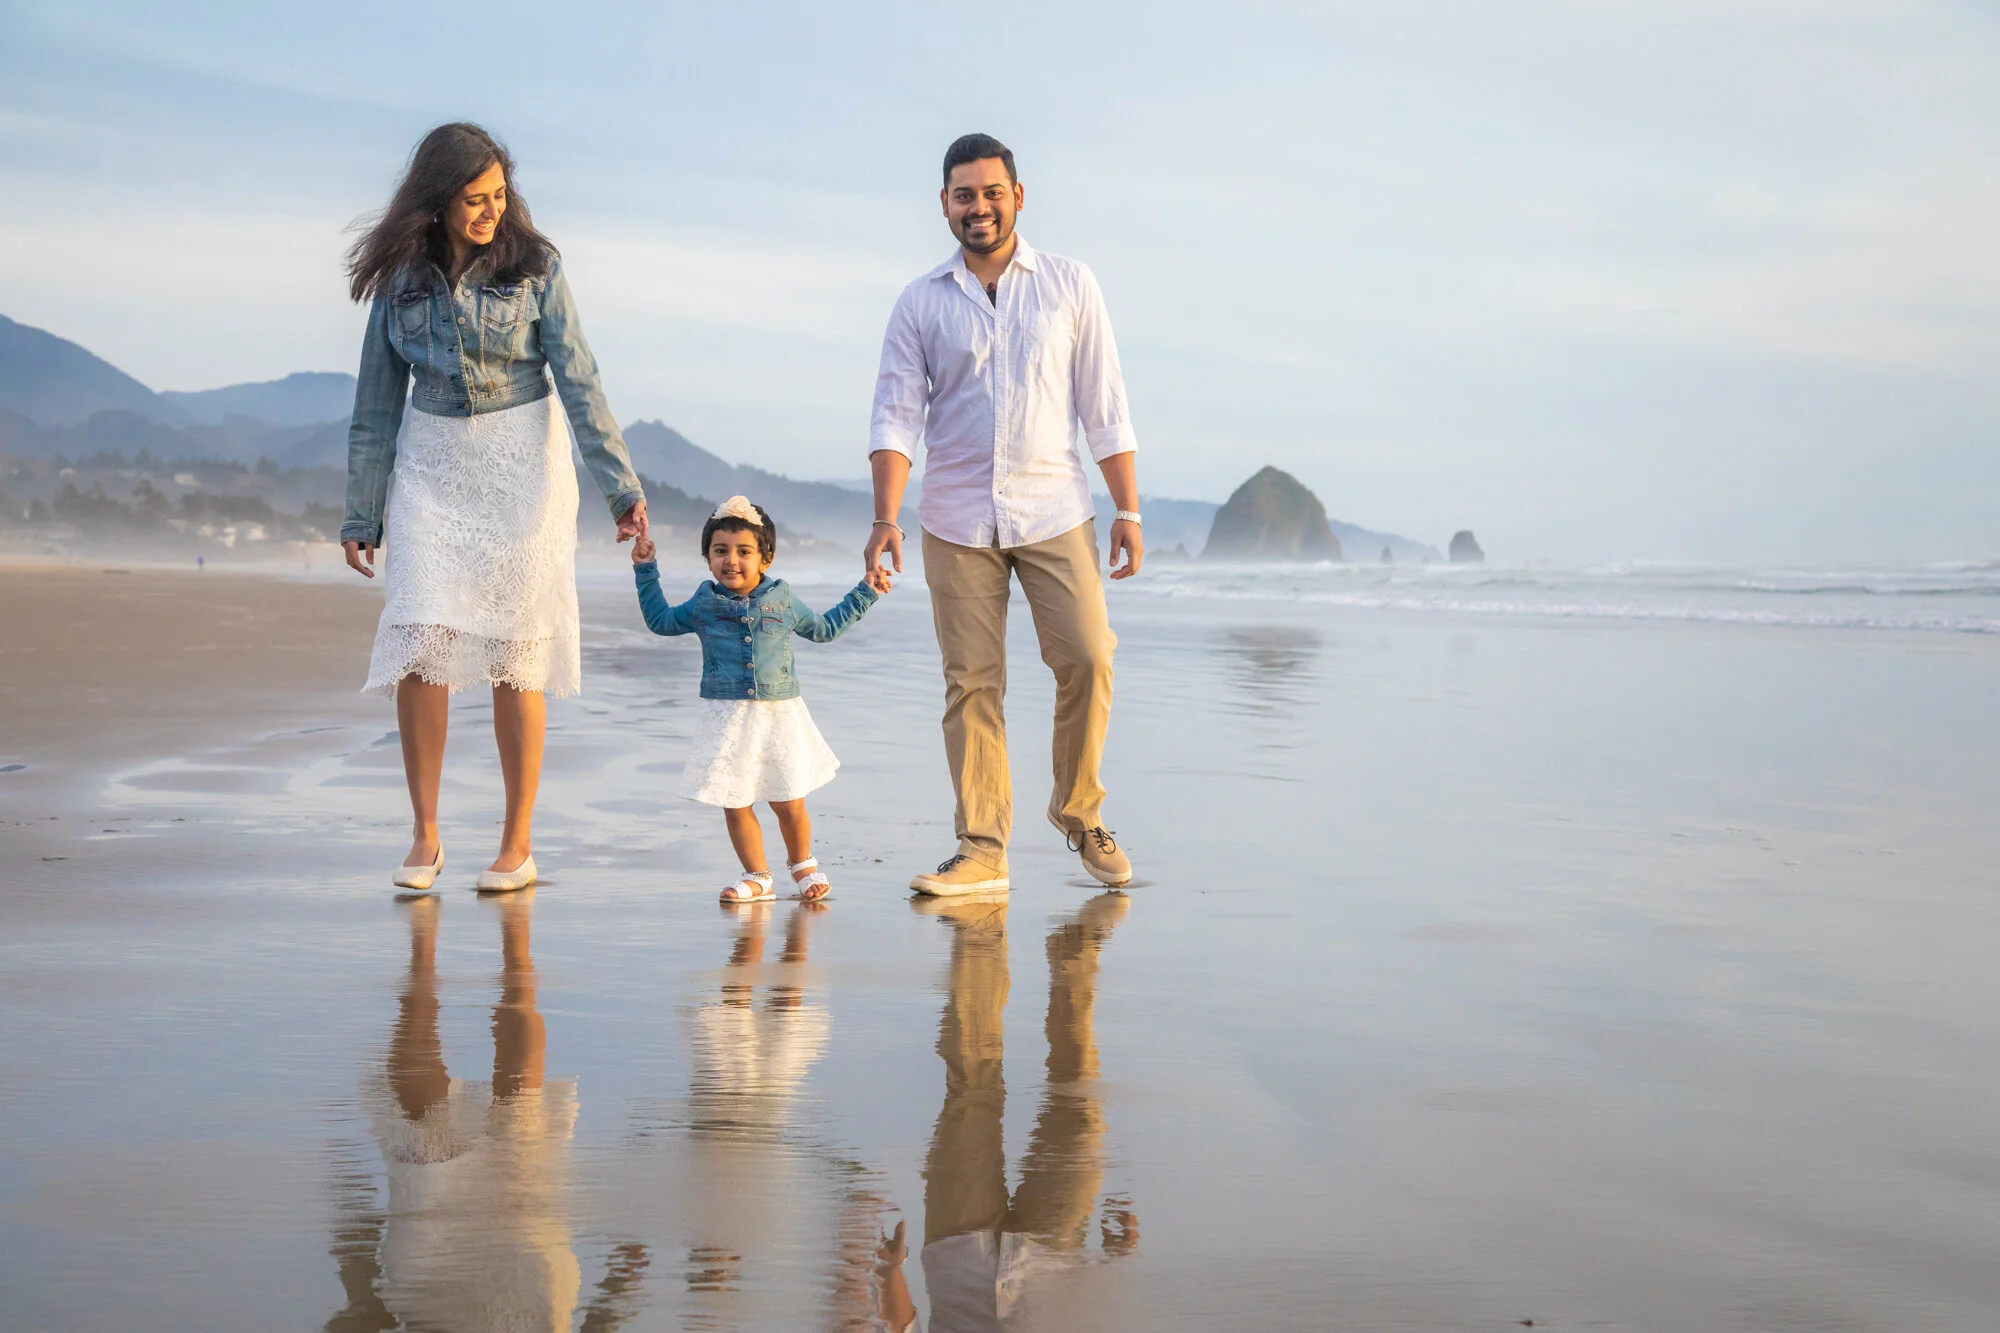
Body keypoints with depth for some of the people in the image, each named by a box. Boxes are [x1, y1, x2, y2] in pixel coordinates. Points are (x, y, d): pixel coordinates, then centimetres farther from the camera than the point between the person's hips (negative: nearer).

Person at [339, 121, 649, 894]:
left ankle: (518, 843, 9)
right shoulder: (401, 277, 3)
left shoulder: (533, 266, -4)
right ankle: (424, 836, 5)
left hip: (521, 462, -2)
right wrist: (361, 514, 7)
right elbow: (376, 404, 8)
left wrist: (620, 486, -15)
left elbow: (578, 380, -8)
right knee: (420, 643, -7)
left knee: (516, 654, 0)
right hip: (431, 466, 2)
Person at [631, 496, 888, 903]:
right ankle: (757, 877, 16)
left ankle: (802, 864, 27)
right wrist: (646, 571, 17)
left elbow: (824, 628, 22)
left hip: (779, 715, 0)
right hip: (727, 718, 0)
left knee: (789, 805, 2)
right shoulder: (705, 603, 5)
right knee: (735, 805, 1)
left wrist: (863, 594, 21)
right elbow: (661, 621, 22)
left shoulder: (782, 600, 5)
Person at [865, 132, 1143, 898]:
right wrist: (886, 518, -12)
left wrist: (1128, 509, 2)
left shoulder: (1070, 286, 7)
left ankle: (1080, 812, 11)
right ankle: (982, 850, 5)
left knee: (1087, 658, -11)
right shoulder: (920, 304, 6)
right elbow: (896, 416, 1)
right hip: (956, 518, 0)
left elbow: (1104, 407, 7)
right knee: (971, 684, -1)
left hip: (1053, 511, 0)